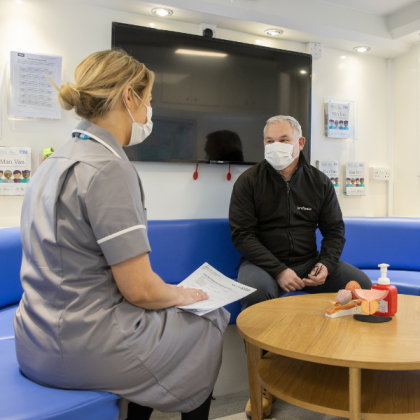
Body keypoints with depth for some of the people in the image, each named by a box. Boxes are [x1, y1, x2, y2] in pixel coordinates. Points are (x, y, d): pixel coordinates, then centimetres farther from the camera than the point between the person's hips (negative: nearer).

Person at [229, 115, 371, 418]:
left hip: (309, 261, 4)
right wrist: (279, 271, -20)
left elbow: (335, 230, 9)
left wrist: (326, 264, -12)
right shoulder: (248, 182, -3)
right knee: (253, 290, -36)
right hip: (264, 262, -3)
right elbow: (242, 234, -10)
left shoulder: (320, 182, 7)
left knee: (360, 283, -18)